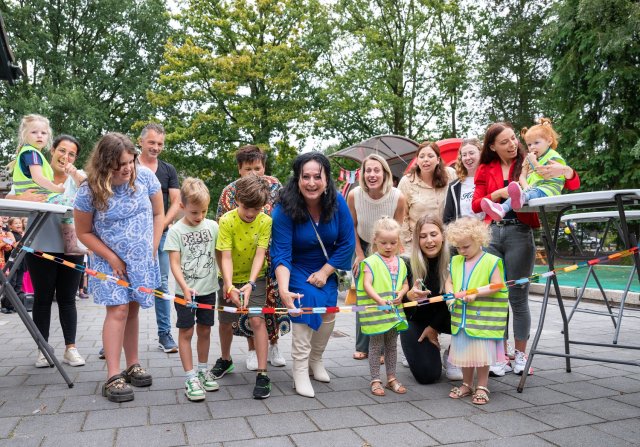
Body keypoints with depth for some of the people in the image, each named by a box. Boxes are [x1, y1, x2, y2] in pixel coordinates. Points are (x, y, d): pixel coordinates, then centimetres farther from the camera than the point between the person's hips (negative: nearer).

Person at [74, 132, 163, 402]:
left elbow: (158, 214, 1)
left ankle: (132, 366, 22)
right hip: (110, 261, -3)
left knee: (132, 311, 10)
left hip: (142, 260, 3)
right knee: (118, 311, -10)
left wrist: (152, 250, -3)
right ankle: (113, 377, -6)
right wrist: (112, 258, -11)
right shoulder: (89, 191, -16)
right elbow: (84, 232, -6)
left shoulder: (145, 176, -10)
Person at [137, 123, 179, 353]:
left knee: (161, 283, 6)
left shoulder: (168, 170, 11)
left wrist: (160, 227, -7)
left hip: (161, 233, 2)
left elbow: (176, 203, 6)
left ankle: (165, 334, 14)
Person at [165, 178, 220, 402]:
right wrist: (184, 287, -25)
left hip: (208, 289, 3)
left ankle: (203, 370, 31)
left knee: (204, 330, 14)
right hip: (186, 292, -3)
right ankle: (190, 378, 11)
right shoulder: (175, 231, -8)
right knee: (186, 332, 3)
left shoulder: (212, 226, 1)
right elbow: (174, 264, -12)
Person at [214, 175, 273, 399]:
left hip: (255, 277, -1)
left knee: (257, 320, -14)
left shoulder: (265, 222, -17)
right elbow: (226, 257, -25)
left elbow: (260, 255, -22)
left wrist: (250, 285, -34)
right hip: (230, 279, 1)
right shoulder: (226, 221, -20)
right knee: (226, 321, 14)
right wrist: (229, 286, -38)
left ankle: (262, 374, -6)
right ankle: (225, 359, 40)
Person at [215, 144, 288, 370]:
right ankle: (253, 349, 23)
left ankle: (273, 345, 28)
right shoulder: (230, 192, -7)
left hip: (273, 257, 2)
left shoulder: (274, 186, -1)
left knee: (273, 299, 8)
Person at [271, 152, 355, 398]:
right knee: (307, 307, -23)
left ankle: (316, 360, 32)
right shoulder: (285, 209, -27)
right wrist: (284, 289, -45)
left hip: (326, 269, 4)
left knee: (328, 314, 5)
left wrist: (325, 272, -16)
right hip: (297, 269, -4)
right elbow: (281, 253, -30)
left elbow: (347, 242, -12)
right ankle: (300, 372, -10)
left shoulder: (338, 203, -19)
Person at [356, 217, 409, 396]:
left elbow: (405, 284, 14)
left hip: (394, 311, 5)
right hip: (376, 312, -5)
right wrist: (379, 300, -33)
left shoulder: (400, 262, 8)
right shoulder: (371, 262, -10)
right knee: (376, 346, 5)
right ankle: (375, 380, 15)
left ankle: (391, 378, 29)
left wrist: (401, 293, -8)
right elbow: (367, 285, -19)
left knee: (392, 345, 16)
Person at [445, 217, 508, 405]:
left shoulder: (491, 261, -9)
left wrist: (476, 293, -22)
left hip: (483, 317, -5)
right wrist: (451, 294, -8)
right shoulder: (455, 261, 9)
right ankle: (466, 384, 31)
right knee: (464, 351, 15)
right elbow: (449, 282, 12)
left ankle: (482, 387, 18)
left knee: (482, 352, 2)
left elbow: (497, 286, -14)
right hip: (461, 317, 6)